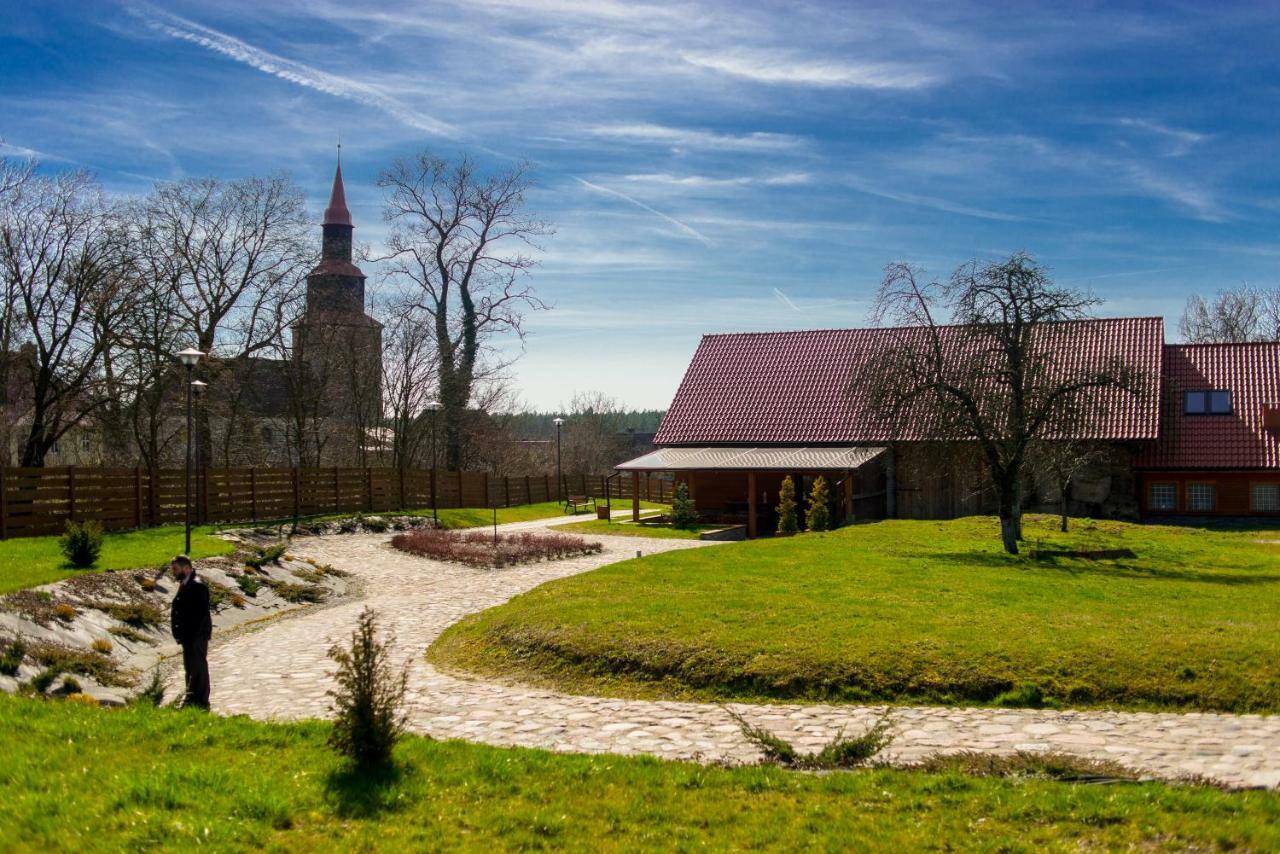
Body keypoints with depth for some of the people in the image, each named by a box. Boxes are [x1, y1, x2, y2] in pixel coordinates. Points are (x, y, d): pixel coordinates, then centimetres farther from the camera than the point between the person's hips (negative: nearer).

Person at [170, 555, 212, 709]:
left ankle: (201, 702, 4)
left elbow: (202, 613, -21)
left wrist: (192, 635, -21)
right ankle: (192, 699, 26)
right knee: (190, 667, 16)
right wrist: (180, 633, 11)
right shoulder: (184, 585, 12)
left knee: (198, 667, -3)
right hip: (188, 636, 10)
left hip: (197, 636, -10)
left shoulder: (197, 586, -18)